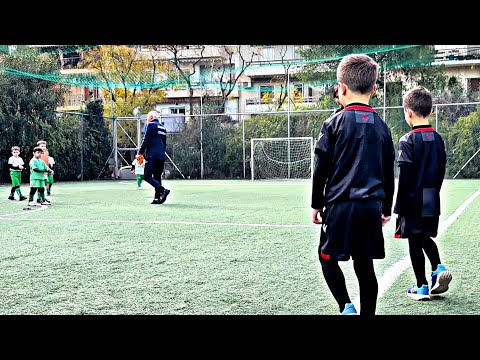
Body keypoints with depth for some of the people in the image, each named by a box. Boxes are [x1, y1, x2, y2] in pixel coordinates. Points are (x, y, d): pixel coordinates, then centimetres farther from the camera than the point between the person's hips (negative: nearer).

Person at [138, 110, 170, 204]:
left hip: (152, 156, -8)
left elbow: (146, 140, -8)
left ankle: (163, 190, -25)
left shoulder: (151, 125, -2)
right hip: (161, 156, 8)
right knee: (157, 177, 10)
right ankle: (157, 198, 4)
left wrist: (140, 152, -1)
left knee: (147, 176, -10)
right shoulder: (163, 127, 21)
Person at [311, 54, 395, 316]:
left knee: (328, 257, 9)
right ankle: (367, 312, 13)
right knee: (365, 265, 11)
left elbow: (321, 168, -4)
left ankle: (346, 307, -7)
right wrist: (386, 209, 24)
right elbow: (389, 173, 15)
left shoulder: (335, 123, -4)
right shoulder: (381, 127, 9)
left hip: (340, 204, -4)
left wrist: (316, 204, 5)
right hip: (372, 206, 4)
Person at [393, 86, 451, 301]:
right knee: (426, 237, 23)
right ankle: (439, 268, 4)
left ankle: (421, 287, 9)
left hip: (413, 201, -6)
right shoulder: (438, 139, 5)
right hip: (432, 201, 6)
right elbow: (441, 171, 11)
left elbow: (404, 177, -16)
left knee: (414, 242, 3)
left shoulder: (408, 141, -14)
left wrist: (400, 206, -9)